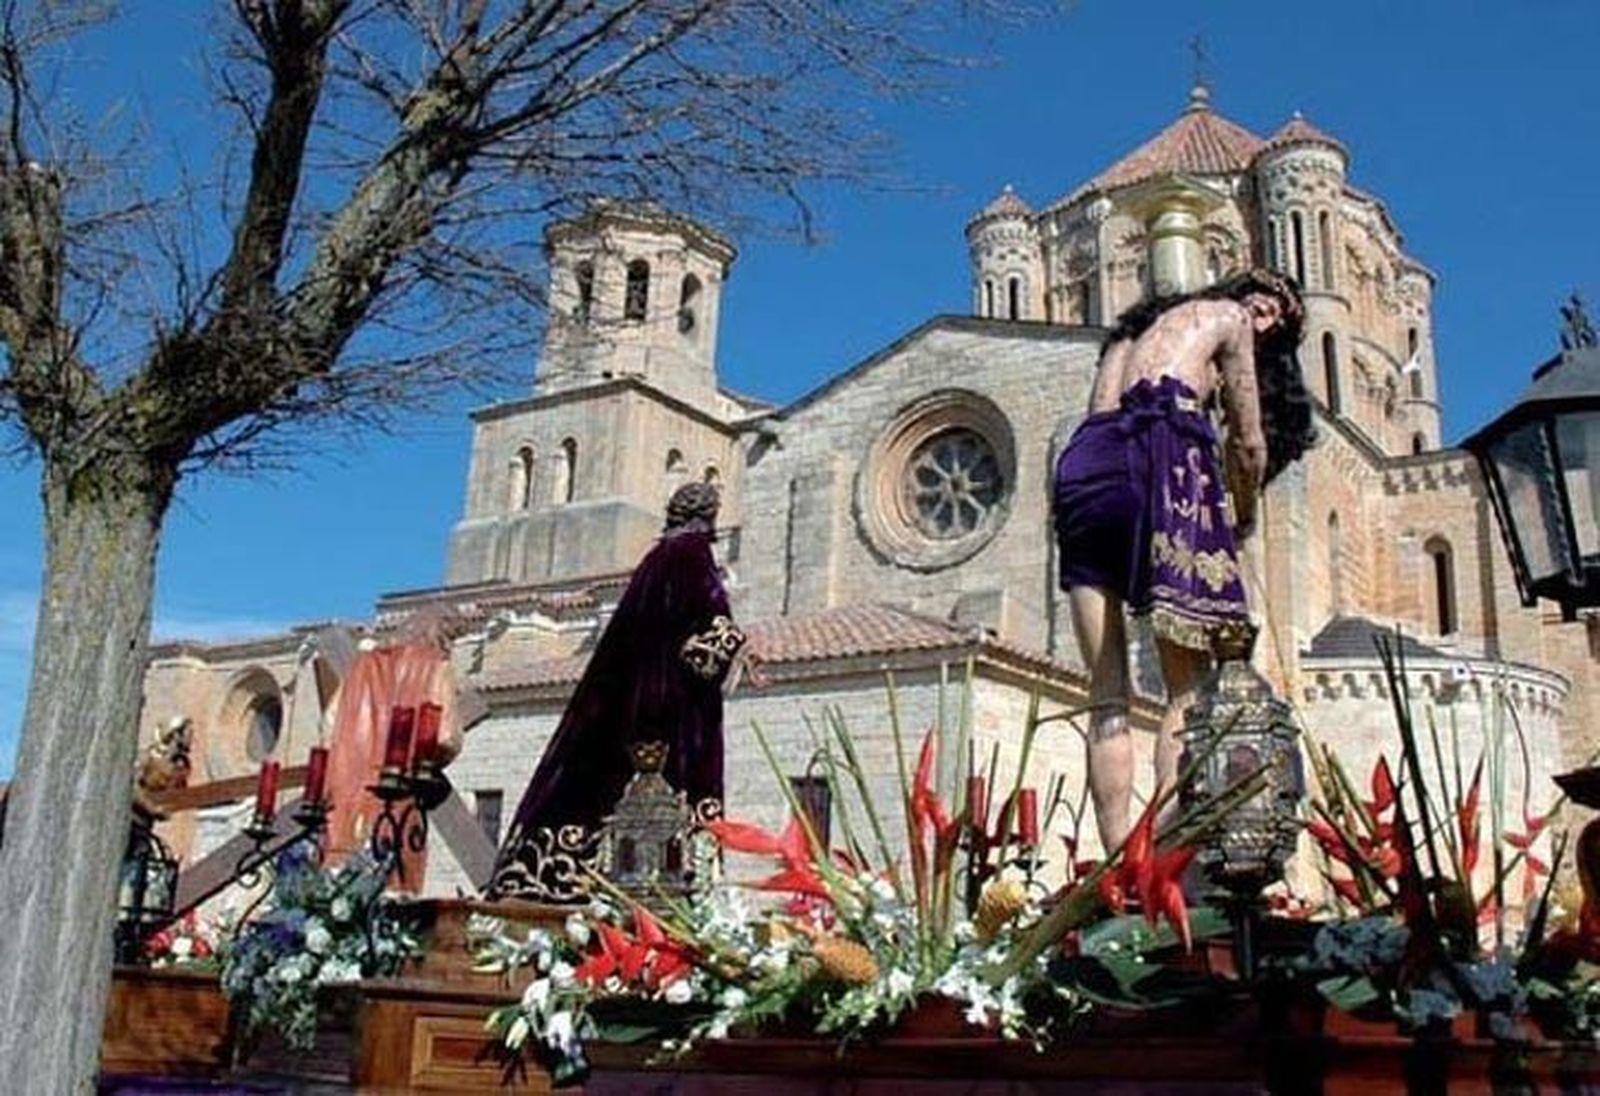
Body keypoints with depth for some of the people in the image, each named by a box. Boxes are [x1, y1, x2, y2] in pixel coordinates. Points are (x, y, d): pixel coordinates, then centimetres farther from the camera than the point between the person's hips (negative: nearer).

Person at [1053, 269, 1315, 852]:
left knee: (1107, 699, 0)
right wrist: (1241, 525, 33)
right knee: (1188, 691, -7)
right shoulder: (1225, 316, 22)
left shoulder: (1134, 328, 38)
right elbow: (1249, 445, 18)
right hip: (1160, 458, -5)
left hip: (1083, 463, 6)